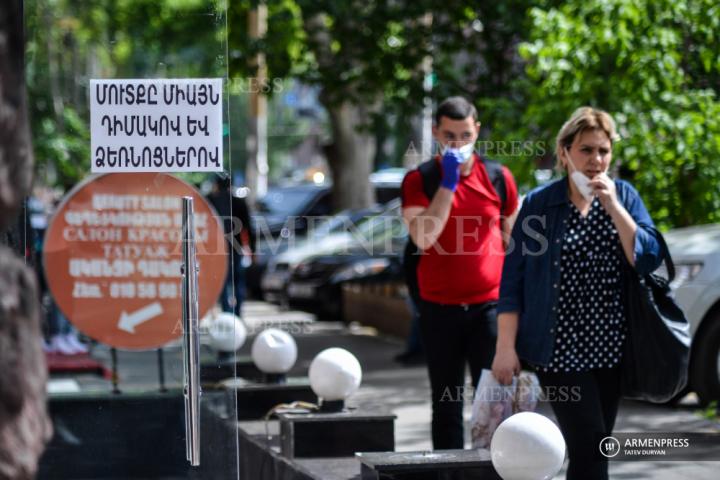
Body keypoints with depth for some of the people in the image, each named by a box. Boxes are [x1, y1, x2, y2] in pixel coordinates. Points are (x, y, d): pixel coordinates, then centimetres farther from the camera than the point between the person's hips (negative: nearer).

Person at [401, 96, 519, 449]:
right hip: (439, 307, 0)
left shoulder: (498, 177, 4)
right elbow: (422, 237, -16)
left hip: (489, 304, 0)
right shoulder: (419, 180, 0)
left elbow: (513, 238, 14)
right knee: (446, 403, 8)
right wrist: (448, 183, -18)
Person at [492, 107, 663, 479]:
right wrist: (506, 347, -8)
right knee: (589, 444, -13)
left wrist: (613, 207, -14)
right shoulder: (539, 204, -2)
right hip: (561, 347, -4)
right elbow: (512, 281, -3)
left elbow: (648, 259, -6)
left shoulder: (623, 196, 7)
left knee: (593, 448, 10)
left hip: (611, 347, 4)